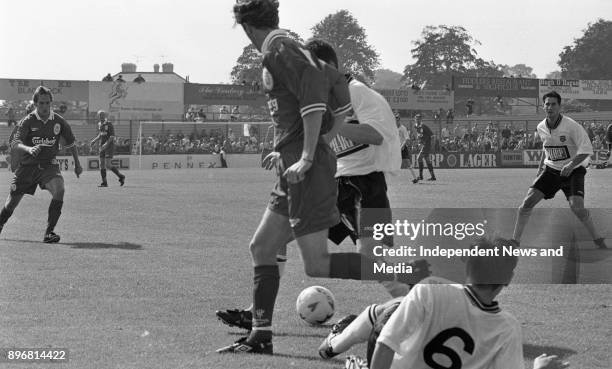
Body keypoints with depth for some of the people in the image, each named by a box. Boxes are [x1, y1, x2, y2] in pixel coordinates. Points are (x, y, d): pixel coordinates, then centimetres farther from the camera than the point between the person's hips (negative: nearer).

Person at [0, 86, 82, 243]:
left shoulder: (58, 121, -2)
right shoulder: (28, 121, -10)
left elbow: (70, 143, 15)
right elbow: (15, 143, -22)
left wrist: (77, 164, 21)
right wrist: (29, 149, -42)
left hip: (48, 165, 1)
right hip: (28, 165, -1)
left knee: (59, 190, -28)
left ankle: (49, 232, -22)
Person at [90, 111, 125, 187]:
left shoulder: (109, 124, -12)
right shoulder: (100, 125, 11)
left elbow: (112, 136, -17)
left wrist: (106, 144, -27)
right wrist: (94, 141, 8)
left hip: (109, 146, -8)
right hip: (102, 147, 8)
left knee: (108, 165, -13)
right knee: (102, 165, 2)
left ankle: (121, 177, 4)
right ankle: (104, 182, 7)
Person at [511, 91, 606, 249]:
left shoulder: (571, 126, -17)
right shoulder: (541, 128, 2)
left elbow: (586, 150, -17)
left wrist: (571, 164, -29)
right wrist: (540, 167, 17)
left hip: (573, 170, -5)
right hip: (551, 170, 5)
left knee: (577, 207, -23)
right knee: (528, 201, -9)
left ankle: (598, 240, -3)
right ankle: (515, 240, 2)